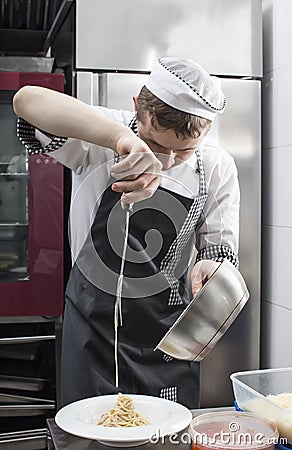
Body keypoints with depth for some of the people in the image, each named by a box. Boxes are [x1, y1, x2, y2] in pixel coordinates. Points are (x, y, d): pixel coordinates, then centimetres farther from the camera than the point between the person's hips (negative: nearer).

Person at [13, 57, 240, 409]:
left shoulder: (217, 167, -6)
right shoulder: (101, 140, -16)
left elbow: (220, 245, 1)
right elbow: (27, 100, -32)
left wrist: (210, 265, -24)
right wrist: (121, 136, -46)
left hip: (169, 332, 3)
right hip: (93, 324, -2)